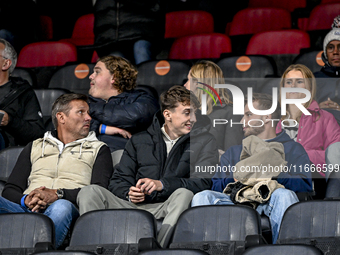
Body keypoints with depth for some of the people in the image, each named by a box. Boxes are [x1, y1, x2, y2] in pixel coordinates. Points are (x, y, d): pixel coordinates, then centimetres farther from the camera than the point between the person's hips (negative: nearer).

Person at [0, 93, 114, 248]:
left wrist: (57, 194, -10)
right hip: (26, 209, 2)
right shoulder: (34, 147, 31)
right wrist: (25, 200, -5)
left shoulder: (98, 150, 24)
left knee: (62, 207, -40)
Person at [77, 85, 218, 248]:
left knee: (184, 194, -36)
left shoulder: (204, 141, 12)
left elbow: (203, 182, -3)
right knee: (89, 192, -19)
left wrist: (162, 185, -17)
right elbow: (118, 181, 17)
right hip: (134, 206, 3)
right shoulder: (139, 140, 20)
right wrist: (129, 193, -8)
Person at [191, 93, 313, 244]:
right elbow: (216, 187, 20)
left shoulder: (293, 149, 23)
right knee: (202, 197, -25)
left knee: (284, 195, -37)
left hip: (271, 202, -3)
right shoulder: (233, 152, 35)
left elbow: (305, 186, 4)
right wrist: (236, 177, -1)